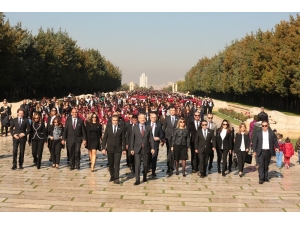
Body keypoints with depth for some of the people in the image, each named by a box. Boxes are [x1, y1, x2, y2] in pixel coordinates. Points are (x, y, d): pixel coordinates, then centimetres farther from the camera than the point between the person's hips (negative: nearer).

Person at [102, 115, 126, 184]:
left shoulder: (121, 128, -2)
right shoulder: (108, 127, 1)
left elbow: (123, 139, 2)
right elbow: (104, 138, 2)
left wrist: (124, 149, 1)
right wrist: (103, 148, -4)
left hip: (118, 149, -2)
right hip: (110, 149, 2)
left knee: (117, 164, -7)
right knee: (110, 164, 11)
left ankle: (116, 178, -6)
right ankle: (112, 176, 26)